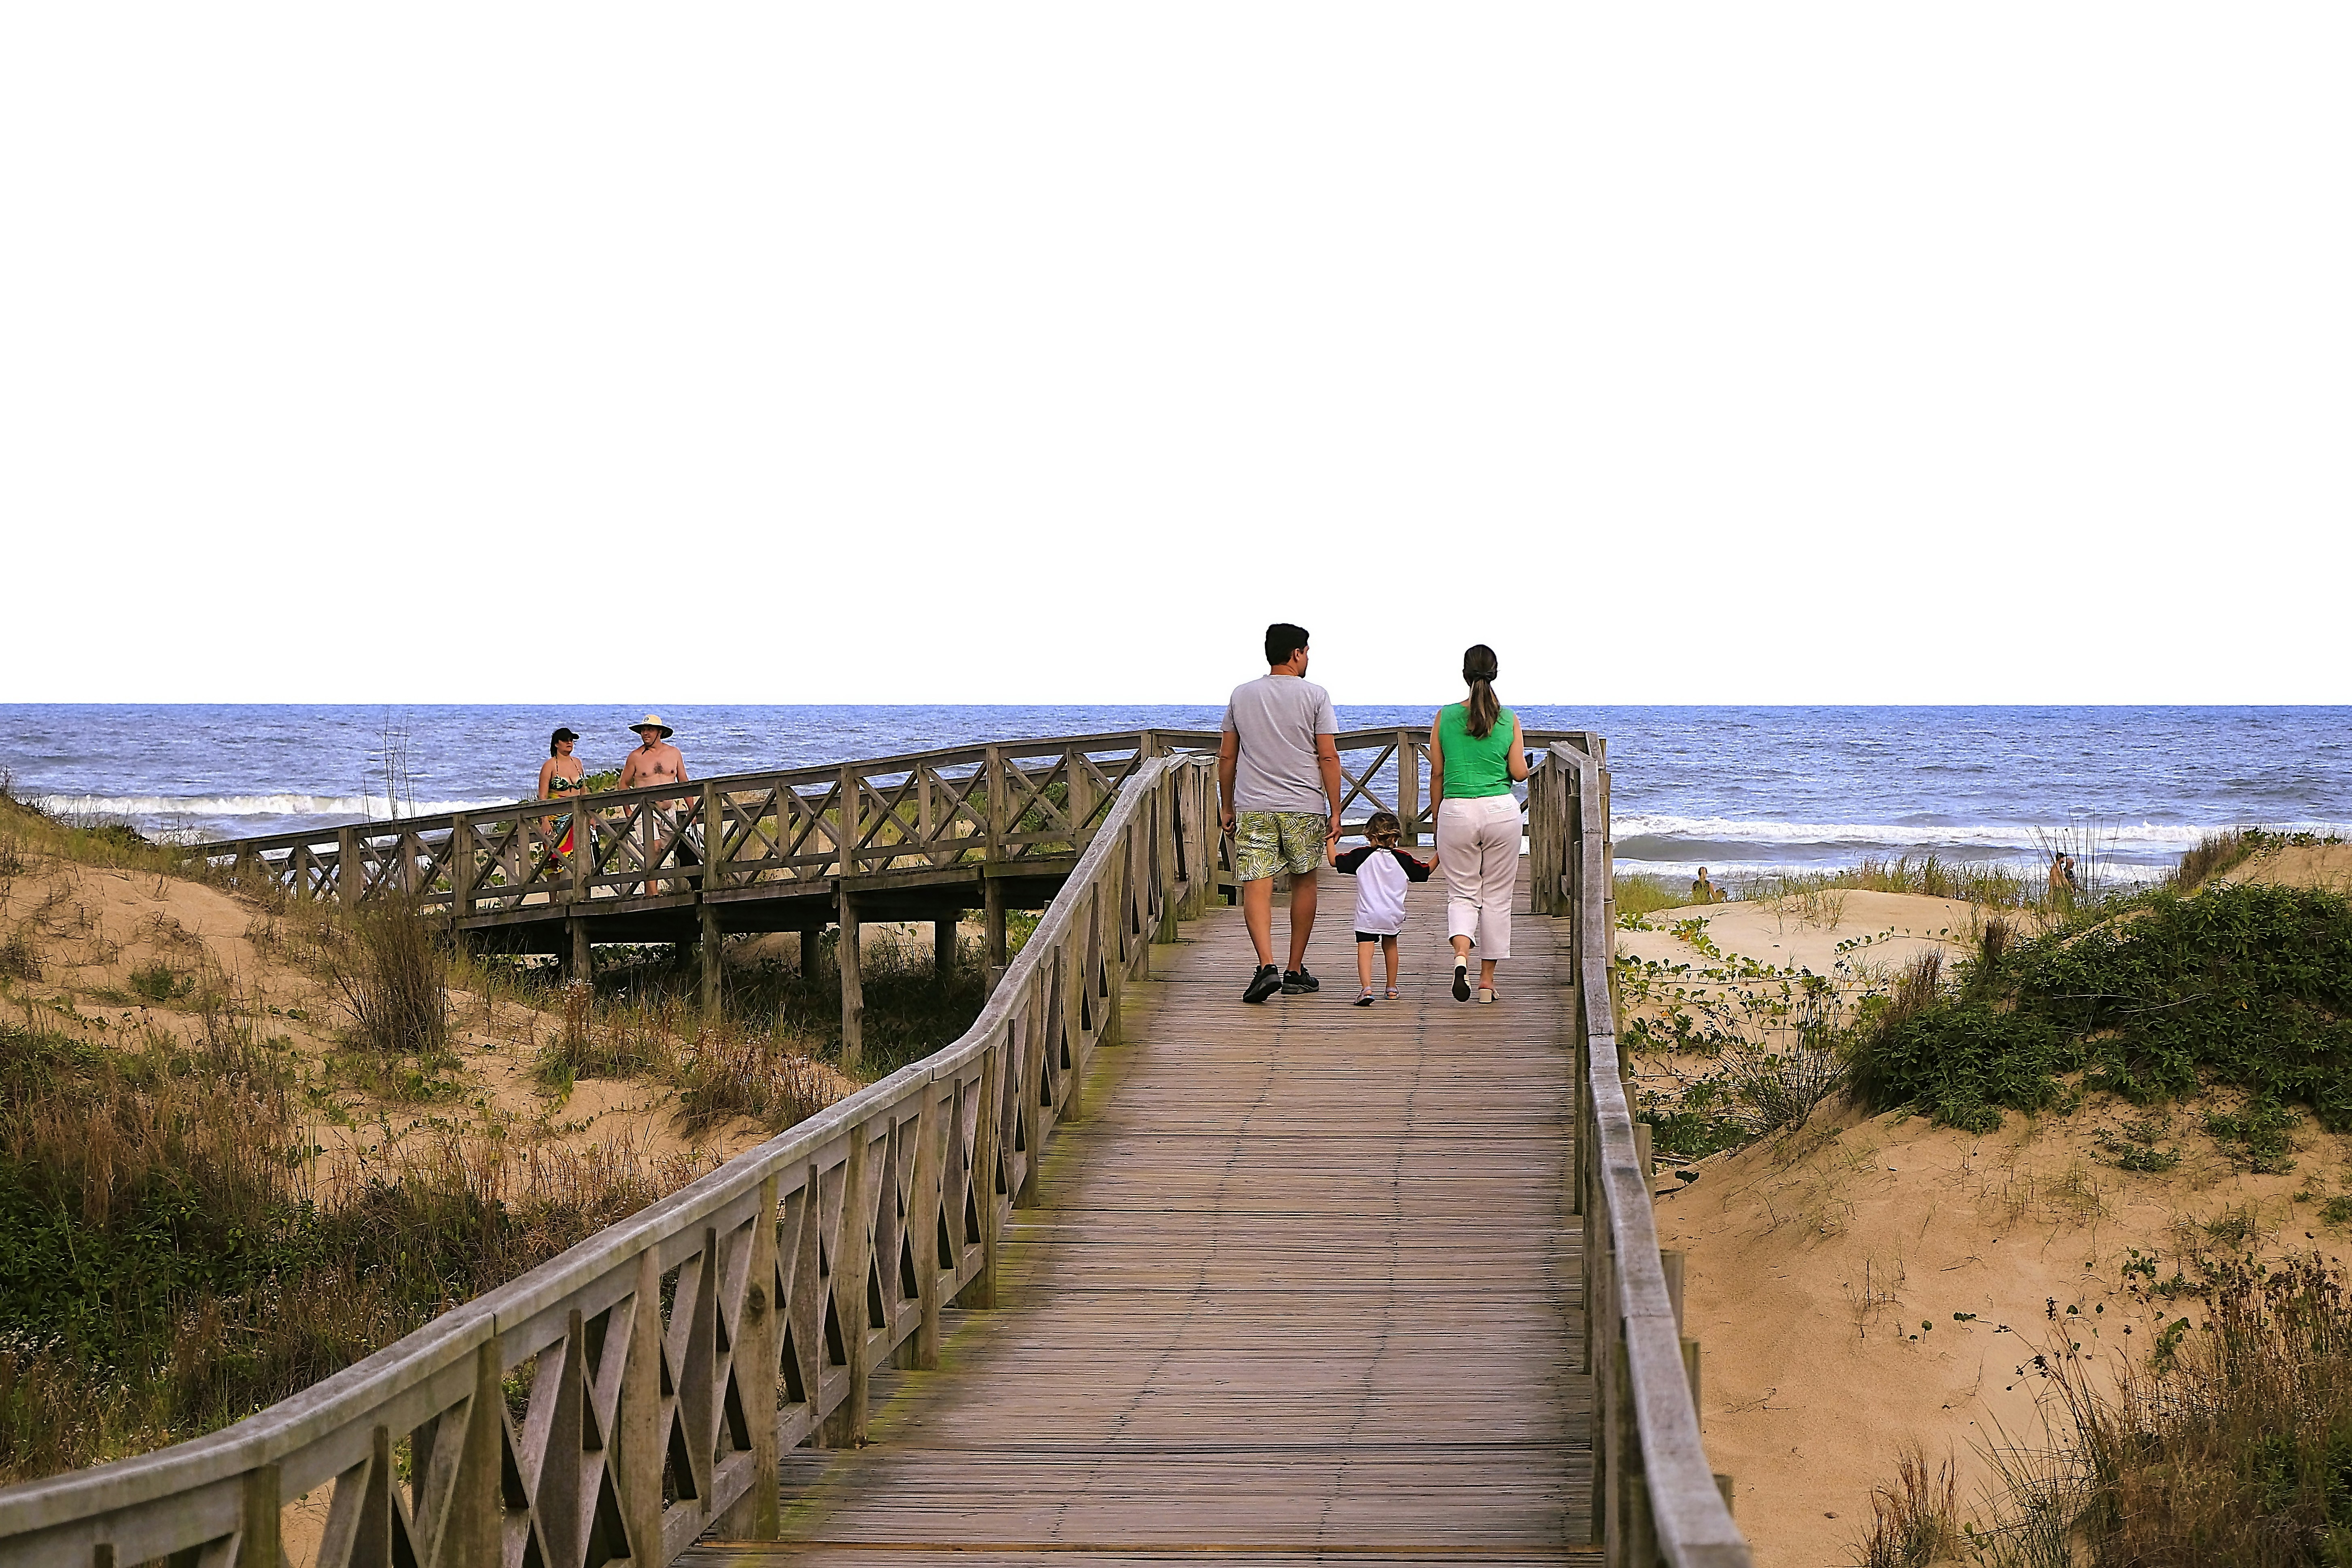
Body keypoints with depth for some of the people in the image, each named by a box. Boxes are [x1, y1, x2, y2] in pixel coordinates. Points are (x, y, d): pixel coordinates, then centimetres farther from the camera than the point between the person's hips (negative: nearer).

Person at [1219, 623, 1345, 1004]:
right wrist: (1335, 812, 0)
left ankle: (1267, 965, -23)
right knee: (1304, 882, 14)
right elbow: (1328, 757, -5)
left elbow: (1226, 757, 10)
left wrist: (1226, 807, 20)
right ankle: (1296, 972, 18)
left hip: (1252, 806, 1)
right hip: (1304, 805, -1)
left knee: (1256, 886, -4)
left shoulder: (1241, 695, 8)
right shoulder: (1314, 696, -2)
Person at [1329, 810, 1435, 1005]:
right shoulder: (1403, 859, 2)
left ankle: (1367, 987, -30)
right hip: (1393, 915, 3)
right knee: (1390, 947, 25)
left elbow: (1335, 860, 0)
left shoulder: (1362, 855, -4)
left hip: (1367, 916, -3)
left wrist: (1332, 840, 16)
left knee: (1365, 950, -9)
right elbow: (1425, 872, 13)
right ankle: (1392, 988, 34)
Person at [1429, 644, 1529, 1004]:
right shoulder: (1509, 719, -1)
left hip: (1457, 810, 0)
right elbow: (1520, 773, -1)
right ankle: (1488, 979, 11)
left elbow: (1437, 774, 3)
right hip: (1501, 811, 0)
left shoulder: (1445, 717, 0)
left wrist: (1437, 819, 14)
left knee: (1462, 893, 8)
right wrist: (1521, 756, 23)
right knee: (1497, 896, 10)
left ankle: (1461, 954, -21)